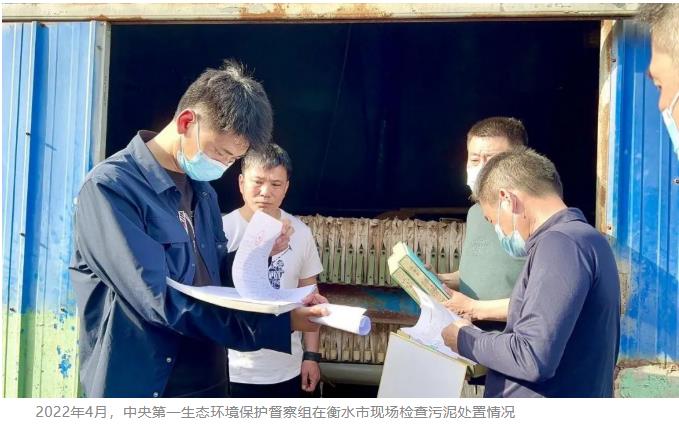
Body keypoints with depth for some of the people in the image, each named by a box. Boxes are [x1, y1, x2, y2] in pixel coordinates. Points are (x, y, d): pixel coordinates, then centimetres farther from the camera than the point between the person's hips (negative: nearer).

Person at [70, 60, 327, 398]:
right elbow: (162, 302, -23)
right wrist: (279, 325, -22)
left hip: (211, 380, 7)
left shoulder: (203, 190, 8)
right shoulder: (110, 187, -15)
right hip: (141, 385, -7)